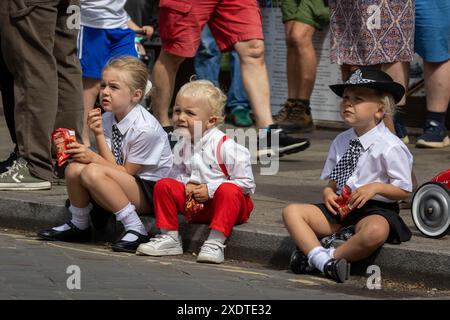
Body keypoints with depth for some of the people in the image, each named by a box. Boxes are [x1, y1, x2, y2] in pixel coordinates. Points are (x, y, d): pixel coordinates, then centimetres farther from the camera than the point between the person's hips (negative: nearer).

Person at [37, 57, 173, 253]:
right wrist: (99, 135, -14)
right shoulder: (106, 119, 2)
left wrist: (93, 158, -21)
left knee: (93, 172, -29)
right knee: (74, 169, -15)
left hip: (149, 192, -7)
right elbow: (111, 164, -2)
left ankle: (136, 231, -23)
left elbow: (126, 171, -15)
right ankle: (79, 226, 8)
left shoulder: (145, 129, -20)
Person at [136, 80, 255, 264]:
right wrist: (187, 185, -9)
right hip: (198, 207, 6)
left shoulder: (225, 147, -20)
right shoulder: (181, 147, 0)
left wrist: (210, 189, -22)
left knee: (228, 190, -38)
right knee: (164, 185, -7)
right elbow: (178, 174, 16)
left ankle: (216, 243, -37)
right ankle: (169, 237, -1)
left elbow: (246, 183, -20)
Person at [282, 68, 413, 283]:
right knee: (292, 211, -10)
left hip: (375, 209, -7)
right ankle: (321, 258, -30)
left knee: (375, 232, -41)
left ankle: (331, 256, -21)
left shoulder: (390, 147, -8)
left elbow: (404, 190, -6)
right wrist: (328, 192, -3)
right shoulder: (340, 142, 12)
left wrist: (376, 187, -21)